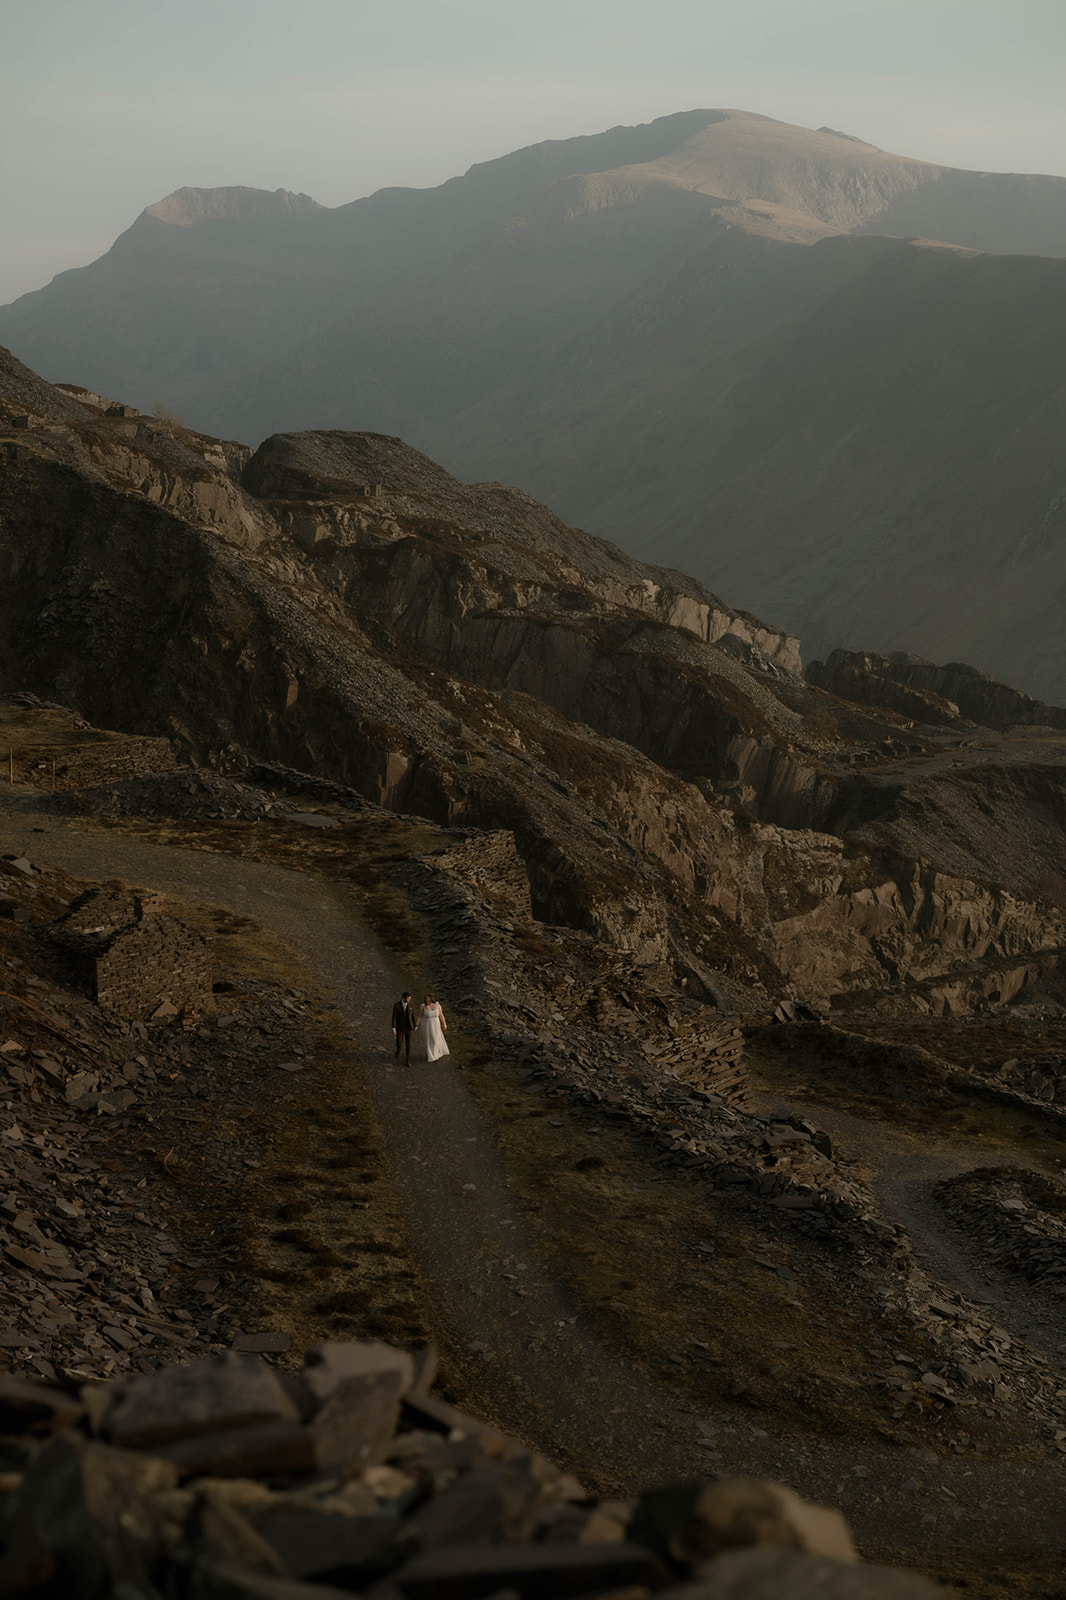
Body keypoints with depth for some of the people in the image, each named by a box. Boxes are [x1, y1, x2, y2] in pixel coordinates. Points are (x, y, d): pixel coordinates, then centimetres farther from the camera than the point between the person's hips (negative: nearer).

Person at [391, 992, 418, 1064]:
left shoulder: (411, 1005, -6)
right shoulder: (396, 1005, -15)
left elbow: (413, 1016, 5)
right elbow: (394, 1017, -15)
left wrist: (415, 1026, 14)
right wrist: (393, 1029, -18)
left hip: (408, 1027, 2)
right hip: (399, 1027, -1)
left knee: (408, 1044, 1)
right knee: (399, 1043, 4)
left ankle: (408, 1061, 12)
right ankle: (398, 1050, 42)